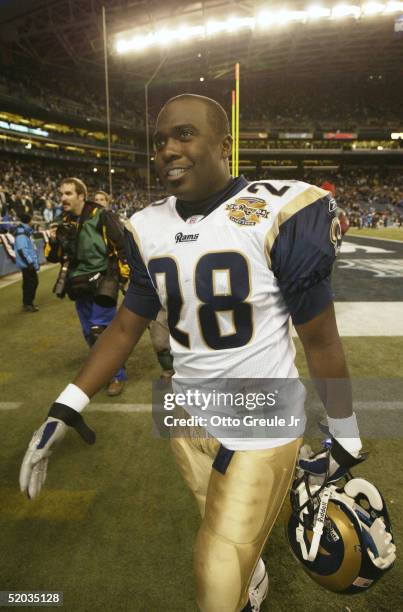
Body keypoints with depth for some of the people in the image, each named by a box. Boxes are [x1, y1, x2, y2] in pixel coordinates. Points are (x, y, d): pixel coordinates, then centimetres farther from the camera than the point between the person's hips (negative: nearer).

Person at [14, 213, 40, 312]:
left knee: (33, 282, 15)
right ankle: (27, 304, 4)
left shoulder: (27, 231, 14)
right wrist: (29, 262, -22)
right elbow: (21, 250, -22)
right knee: (30, 283, -5)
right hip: (27, 264, -10)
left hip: (30, 263, 10)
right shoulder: (21, 233, -16)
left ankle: (28, 303, 25)